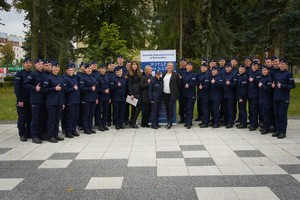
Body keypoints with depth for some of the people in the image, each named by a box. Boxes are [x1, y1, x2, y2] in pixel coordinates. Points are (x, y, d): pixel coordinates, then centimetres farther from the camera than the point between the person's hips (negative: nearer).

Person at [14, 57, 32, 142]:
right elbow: (17, 88, -8)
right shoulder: (19, 74, -4)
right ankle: (22, 135, 8)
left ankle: (28, 133, 18)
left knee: (30, 117, 8)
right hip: (22, 100, -5)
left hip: (31, 100, 5)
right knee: (22, 118, 0)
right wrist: (20, 100, -14)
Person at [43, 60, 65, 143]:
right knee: (51, 119, -2)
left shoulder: (61, 79, 13)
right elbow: (44, 89, -9)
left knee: (57, 119, 10)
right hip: (51, 102, -6)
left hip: (59, 102, 6)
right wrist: (54, 89, -19)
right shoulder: (49, 78, -5)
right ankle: (50, 136, 5)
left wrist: (63, 103, 13)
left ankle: (56, 134, 20)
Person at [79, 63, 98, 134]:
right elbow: (82, 88, -14)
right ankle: (86, 129, 6)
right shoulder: (83, 78, -5)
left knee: (91, 114, 9)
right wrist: (91, 88, -15)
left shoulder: (93, 78, 15)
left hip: (93, 99, 6)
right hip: (86, 100, -6)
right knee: (86, 114, -1)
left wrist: (96, 98, 13)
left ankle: (90, 127, 18)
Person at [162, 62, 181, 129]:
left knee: (171, 108, -10)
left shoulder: (176, 75, -1)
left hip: (172, 94, -4)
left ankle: (170, 123, -8)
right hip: (165, 94, 5)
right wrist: (162, 90, 12)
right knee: (167, 108, 8)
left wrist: (177, 92, 6)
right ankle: (168, 122, 17)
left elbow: (179, 84, 4)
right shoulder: (163, 74, 11)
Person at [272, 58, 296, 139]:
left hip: (284, 99, -6)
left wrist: (282, 86, -17)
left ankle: (283, 132, 4)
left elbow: (293, 85, -8)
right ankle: (278, 130, 18)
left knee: (282, 115, -4)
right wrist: (273, 85, 6)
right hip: (276, 97, 7)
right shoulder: (277, 74, 15)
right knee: (276, 114, 8)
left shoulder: (288, 74, -4)